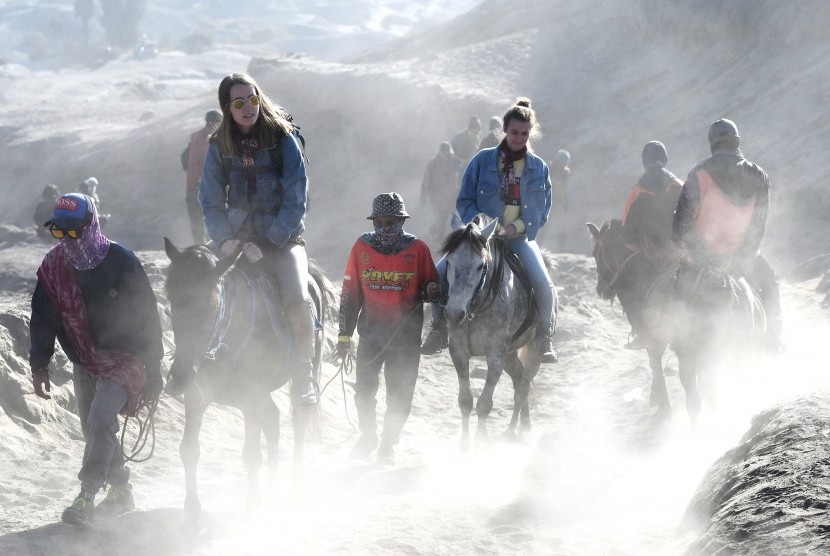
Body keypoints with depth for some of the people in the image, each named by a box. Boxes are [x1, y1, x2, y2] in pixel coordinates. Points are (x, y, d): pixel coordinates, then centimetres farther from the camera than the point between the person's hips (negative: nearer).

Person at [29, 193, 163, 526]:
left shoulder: (121, 262, -16)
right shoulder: (54, 266, -3)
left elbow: (148, 317, -10)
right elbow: (43, 318, 3)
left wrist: (153, 370, -8)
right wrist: (39, 366, -5)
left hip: (124, 358, -6)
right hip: (83, 364, 6)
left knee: (101, 417, -23)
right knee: (92, 430, 11)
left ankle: (86, 498, -20)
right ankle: (121, 490, 29)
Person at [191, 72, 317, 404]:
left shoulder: (283, 140, -6)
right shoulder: (219, 147, 3)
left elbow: (295, 199, -8)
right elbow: (211, 200, 7)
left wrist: (269, 243, -16)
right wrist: (223, 239, -10)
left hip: (282, 240, -3)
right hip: (237, 240, 3)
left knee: (297, 300, -27)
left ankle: (302, 376, -9)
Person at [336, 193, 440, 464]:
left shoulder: (417, 249, -5)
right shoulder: (362, 247, -1)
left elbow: (431, 285, 6)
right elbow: (349, 293, 4)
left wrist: (431, 291, -19)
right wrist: (344, 333, 3)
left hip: (406, 336, -1)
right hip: (371, 332, 1)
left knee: (399, 395, 6)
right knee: (364, 389, 6)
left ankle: (389, 442, 24)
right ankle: (368, 435, 31)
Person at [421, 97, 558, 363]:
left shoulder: (539, 167, 3)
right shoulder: (483, 160, 0)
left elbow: (542, 210, 4)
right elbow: (464, 201, 2)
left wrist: (518, 227, -14)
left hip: (520, 237, -1)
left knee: (542, 283, -25)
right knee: (441, 271, -16)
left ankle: (546, 337, -4)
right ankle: (439, 329, 3)